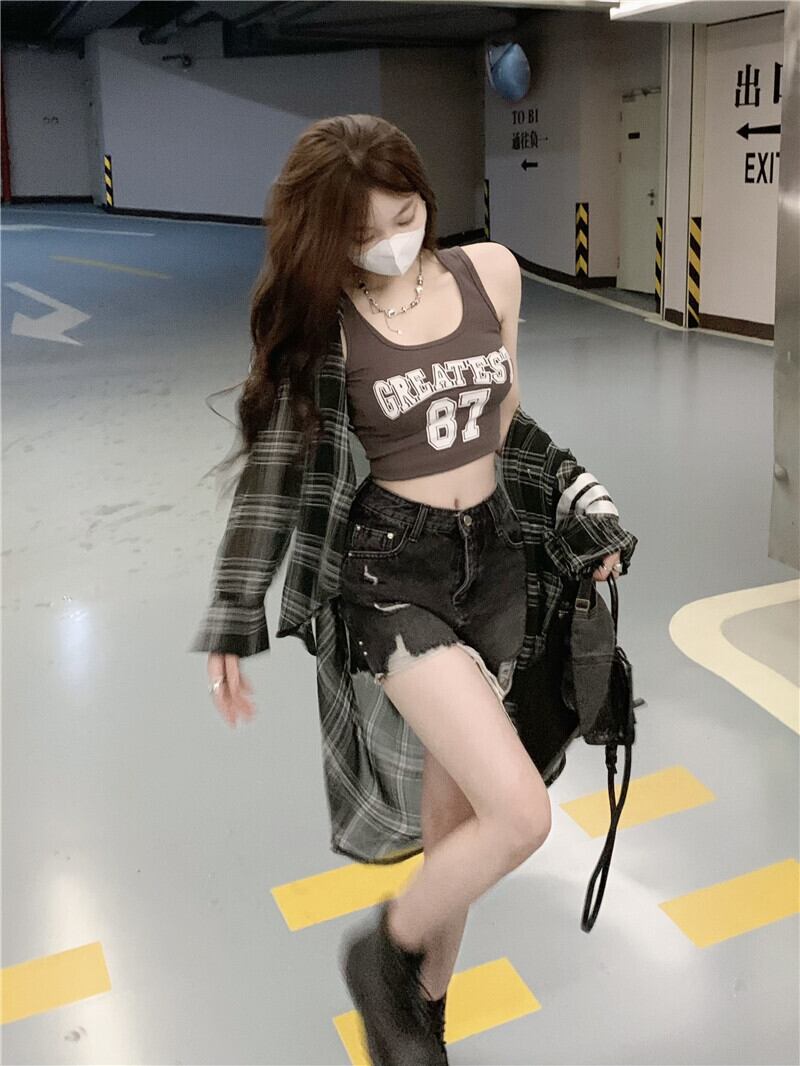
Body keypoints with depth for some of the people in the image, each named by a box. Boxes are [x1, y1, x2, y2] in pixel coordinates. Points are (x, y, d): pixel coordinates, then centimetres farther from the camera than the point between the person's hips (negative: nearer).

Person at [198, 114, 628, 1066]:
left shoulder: (492, 271, 2)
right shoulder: (321, 319, -8)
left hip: (494, 553, 5)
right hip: (394, 565, -4)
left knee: (454, 806, 13)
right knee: (521, 813, -15)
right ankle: (384, 953, 15)